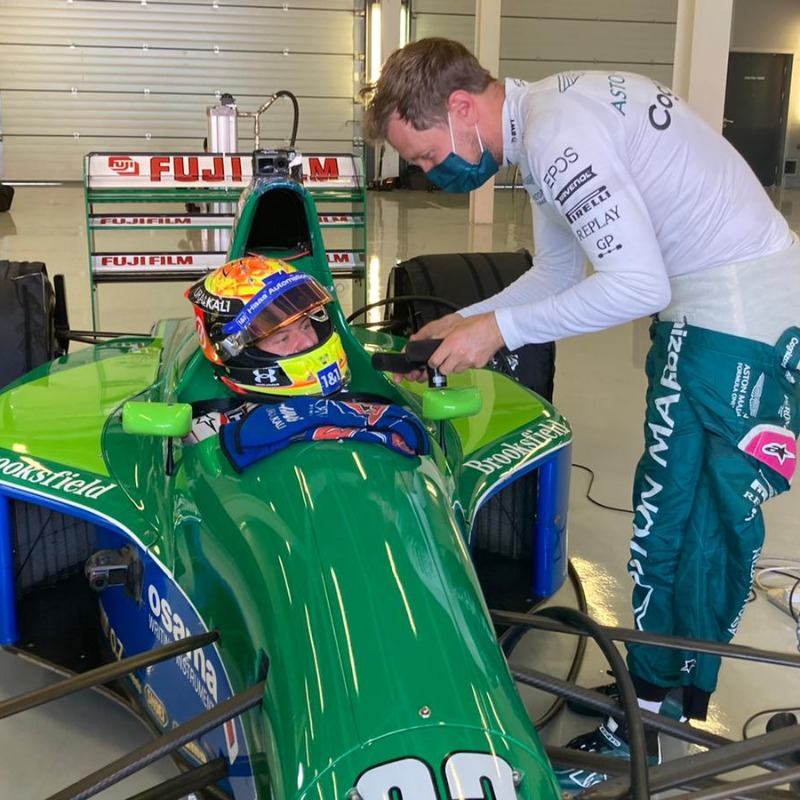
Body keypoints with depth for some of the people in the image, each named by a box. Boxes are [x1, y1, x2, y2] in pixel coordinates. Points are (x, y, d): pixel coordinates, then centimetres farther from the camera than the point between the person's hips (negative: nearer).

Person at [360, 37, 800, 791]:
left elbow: (639, 285, -27)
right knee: (692, 512, 16)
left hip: (740, 310, -10)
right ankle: (670, 698, 32)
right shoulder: (543, 123, 9)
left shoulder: (556, 133, -23)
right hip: (707, 301, 10)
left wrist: (500, 327, -19)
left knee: (679, 523, -2)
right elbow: (558, 273, 15)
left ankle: (647, 723, 15)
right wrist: (465, 323, 6)